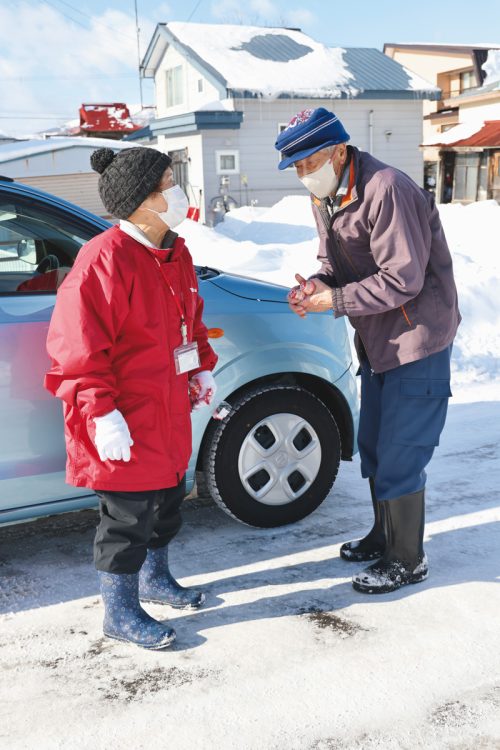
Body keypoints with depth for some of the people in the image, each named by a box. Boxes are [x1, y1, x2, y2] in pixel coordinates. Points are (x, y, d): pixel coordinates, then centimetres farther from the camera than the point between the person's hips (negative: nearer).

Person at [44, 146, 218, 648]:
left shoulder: (174, 253, 8)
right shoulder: (105, 259, -22)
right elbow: (77, 347, -23)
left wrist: (202, 368, 15)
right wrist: (101, 412, -25)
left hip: (169, 413, 9)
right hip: (124, 422, -9)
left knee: (167, 501, 22)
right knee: (128, 518, 3)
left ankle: (154, 578, 45)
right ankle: (120, 615, 22)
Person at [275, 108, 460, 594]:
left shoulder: (387, 191, -24)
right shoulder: (324, 197, 6)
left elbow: (402, 280, -26)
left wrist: (334, 301, -23)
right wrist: (316, 284, -9)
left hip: (417, 339, -9)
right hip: (377, 340, 10)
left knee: (398, 457, -3)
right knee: (373, 447, 19)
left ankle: (406, 561, 15)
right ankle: (384, 536, 38)